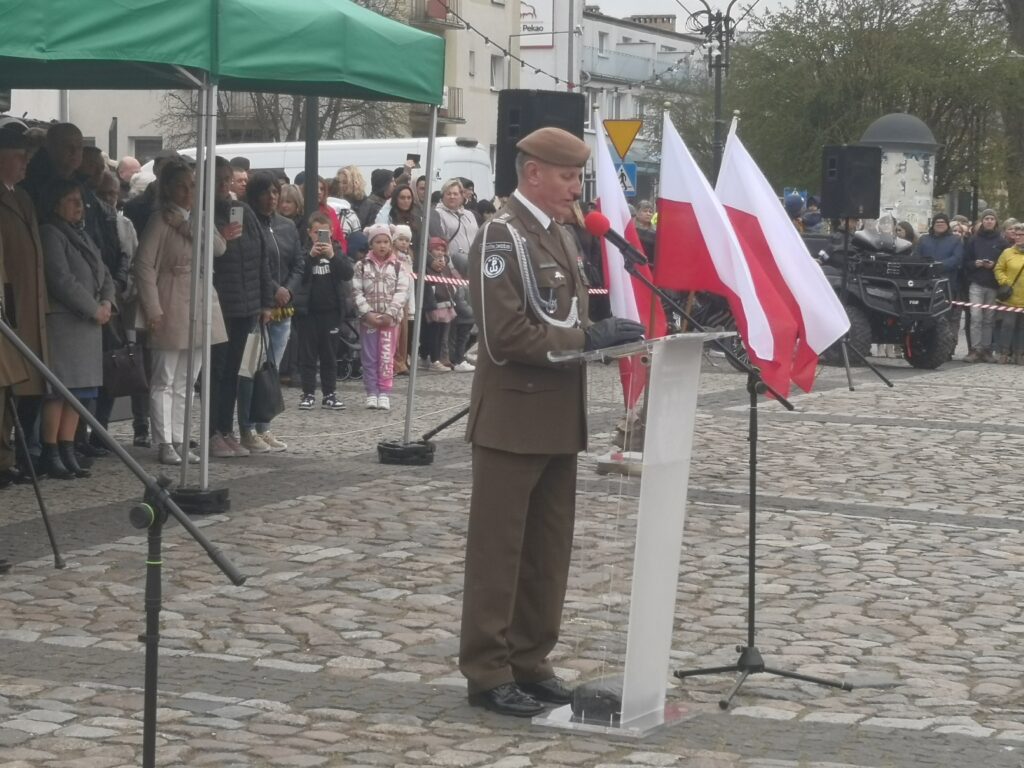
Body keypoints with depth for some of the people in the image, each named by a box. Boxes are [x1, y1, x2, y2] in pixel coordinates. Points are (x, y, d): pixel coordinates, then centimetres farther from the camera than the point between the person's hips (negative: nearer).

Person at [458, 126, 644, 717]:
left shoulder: (561, 235, 15)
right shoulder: (503, 236, -13)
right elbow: (507, 333, -21)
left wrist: (604, 333, 7)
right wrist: (587, 338, -23)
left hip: (559, 418, 9)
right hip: (514, 417, -9)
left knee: (549, 549, 14)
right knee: (498, 549, -1)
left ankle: (530, 661, 23)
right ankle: (488, 673, 6)